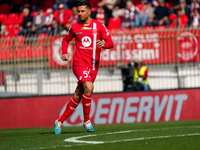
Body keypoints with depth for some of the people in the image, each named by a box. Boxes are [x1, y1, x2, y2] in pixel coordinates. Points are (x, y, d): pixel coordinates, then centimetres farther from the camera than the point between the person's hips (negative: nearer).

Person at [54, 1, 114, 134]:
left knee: (78, 96, 2)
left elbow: (111, 43, 0)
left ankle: (60, 121, 16)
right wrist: (64, 53, 7)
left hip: (93, 65, 2)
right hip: (79, 62, -2)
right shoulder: (75, 27, 7)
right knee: (88, 87, -26)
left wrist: (103, 44, -23)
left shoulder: (99, 26, 4)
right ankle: (87, 120, -13)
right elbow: (66, 40, 24)